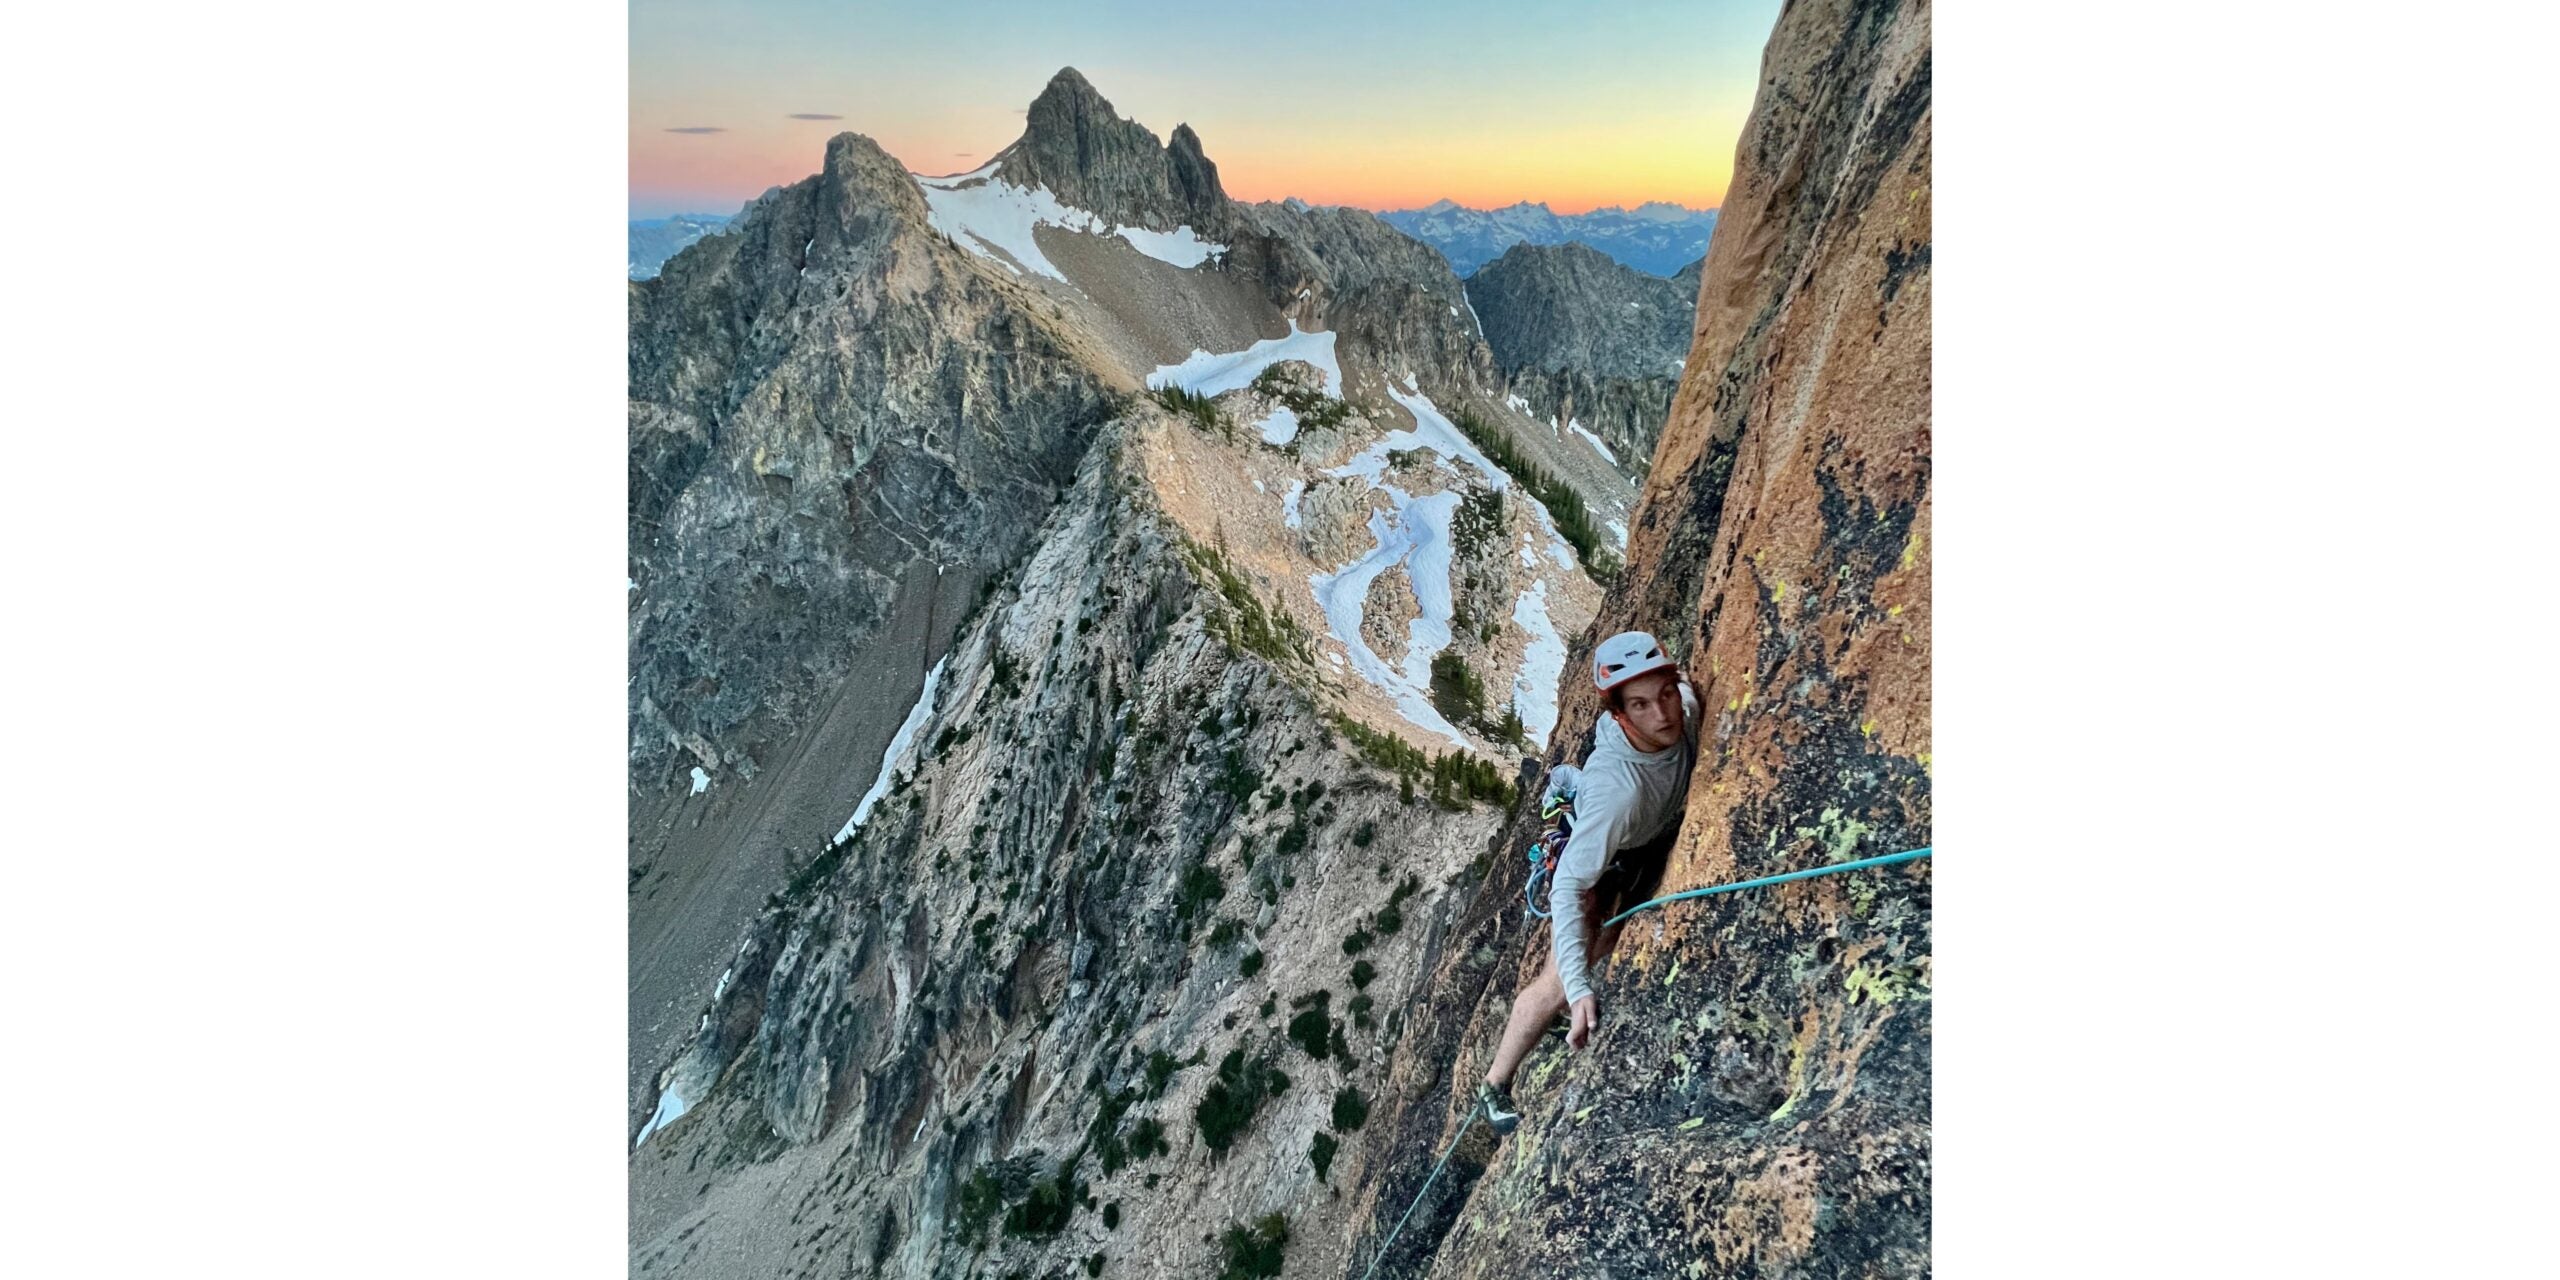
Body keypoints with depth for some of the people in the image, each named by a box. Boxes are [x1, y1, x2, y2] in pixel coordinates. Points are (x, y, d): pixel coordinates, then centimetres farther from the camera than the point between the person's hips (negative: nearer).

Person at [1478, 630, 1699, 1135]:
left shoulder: (1687, 703, -30)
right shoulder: (1615, 789, -46)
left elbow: (1685, 684, -1)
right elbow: (1570, 887, -44)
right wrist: (1578, 988, -50)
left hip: (1661, 838, 6)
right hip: (1594, 861, -6)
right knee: (1559, 983, -8)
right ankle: (1495, 1086, 9)